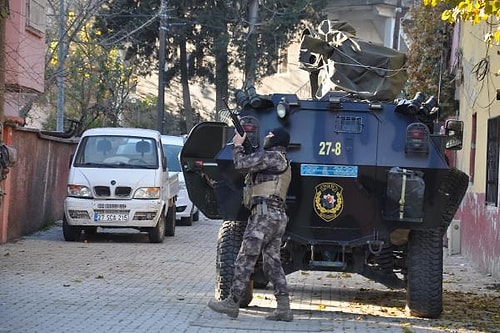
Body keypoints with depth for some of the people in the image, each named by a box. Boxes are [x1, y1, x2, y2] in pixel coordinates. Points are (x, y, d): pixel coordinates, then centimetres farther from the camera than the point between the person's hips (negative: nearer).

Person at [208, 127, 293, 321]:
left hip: (265, 213, -10)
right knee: (273, 263, 7)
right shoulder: (283, 162, 26)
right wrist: (242, 148, 18)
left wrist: (238, 145, 6)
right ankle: (284, 308, 0)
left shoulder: (272, 156, -5)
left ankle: (232, 303, -5)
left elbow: (242, 164, -11)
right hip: (279, 216, 10)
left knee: (245, 259, -7)